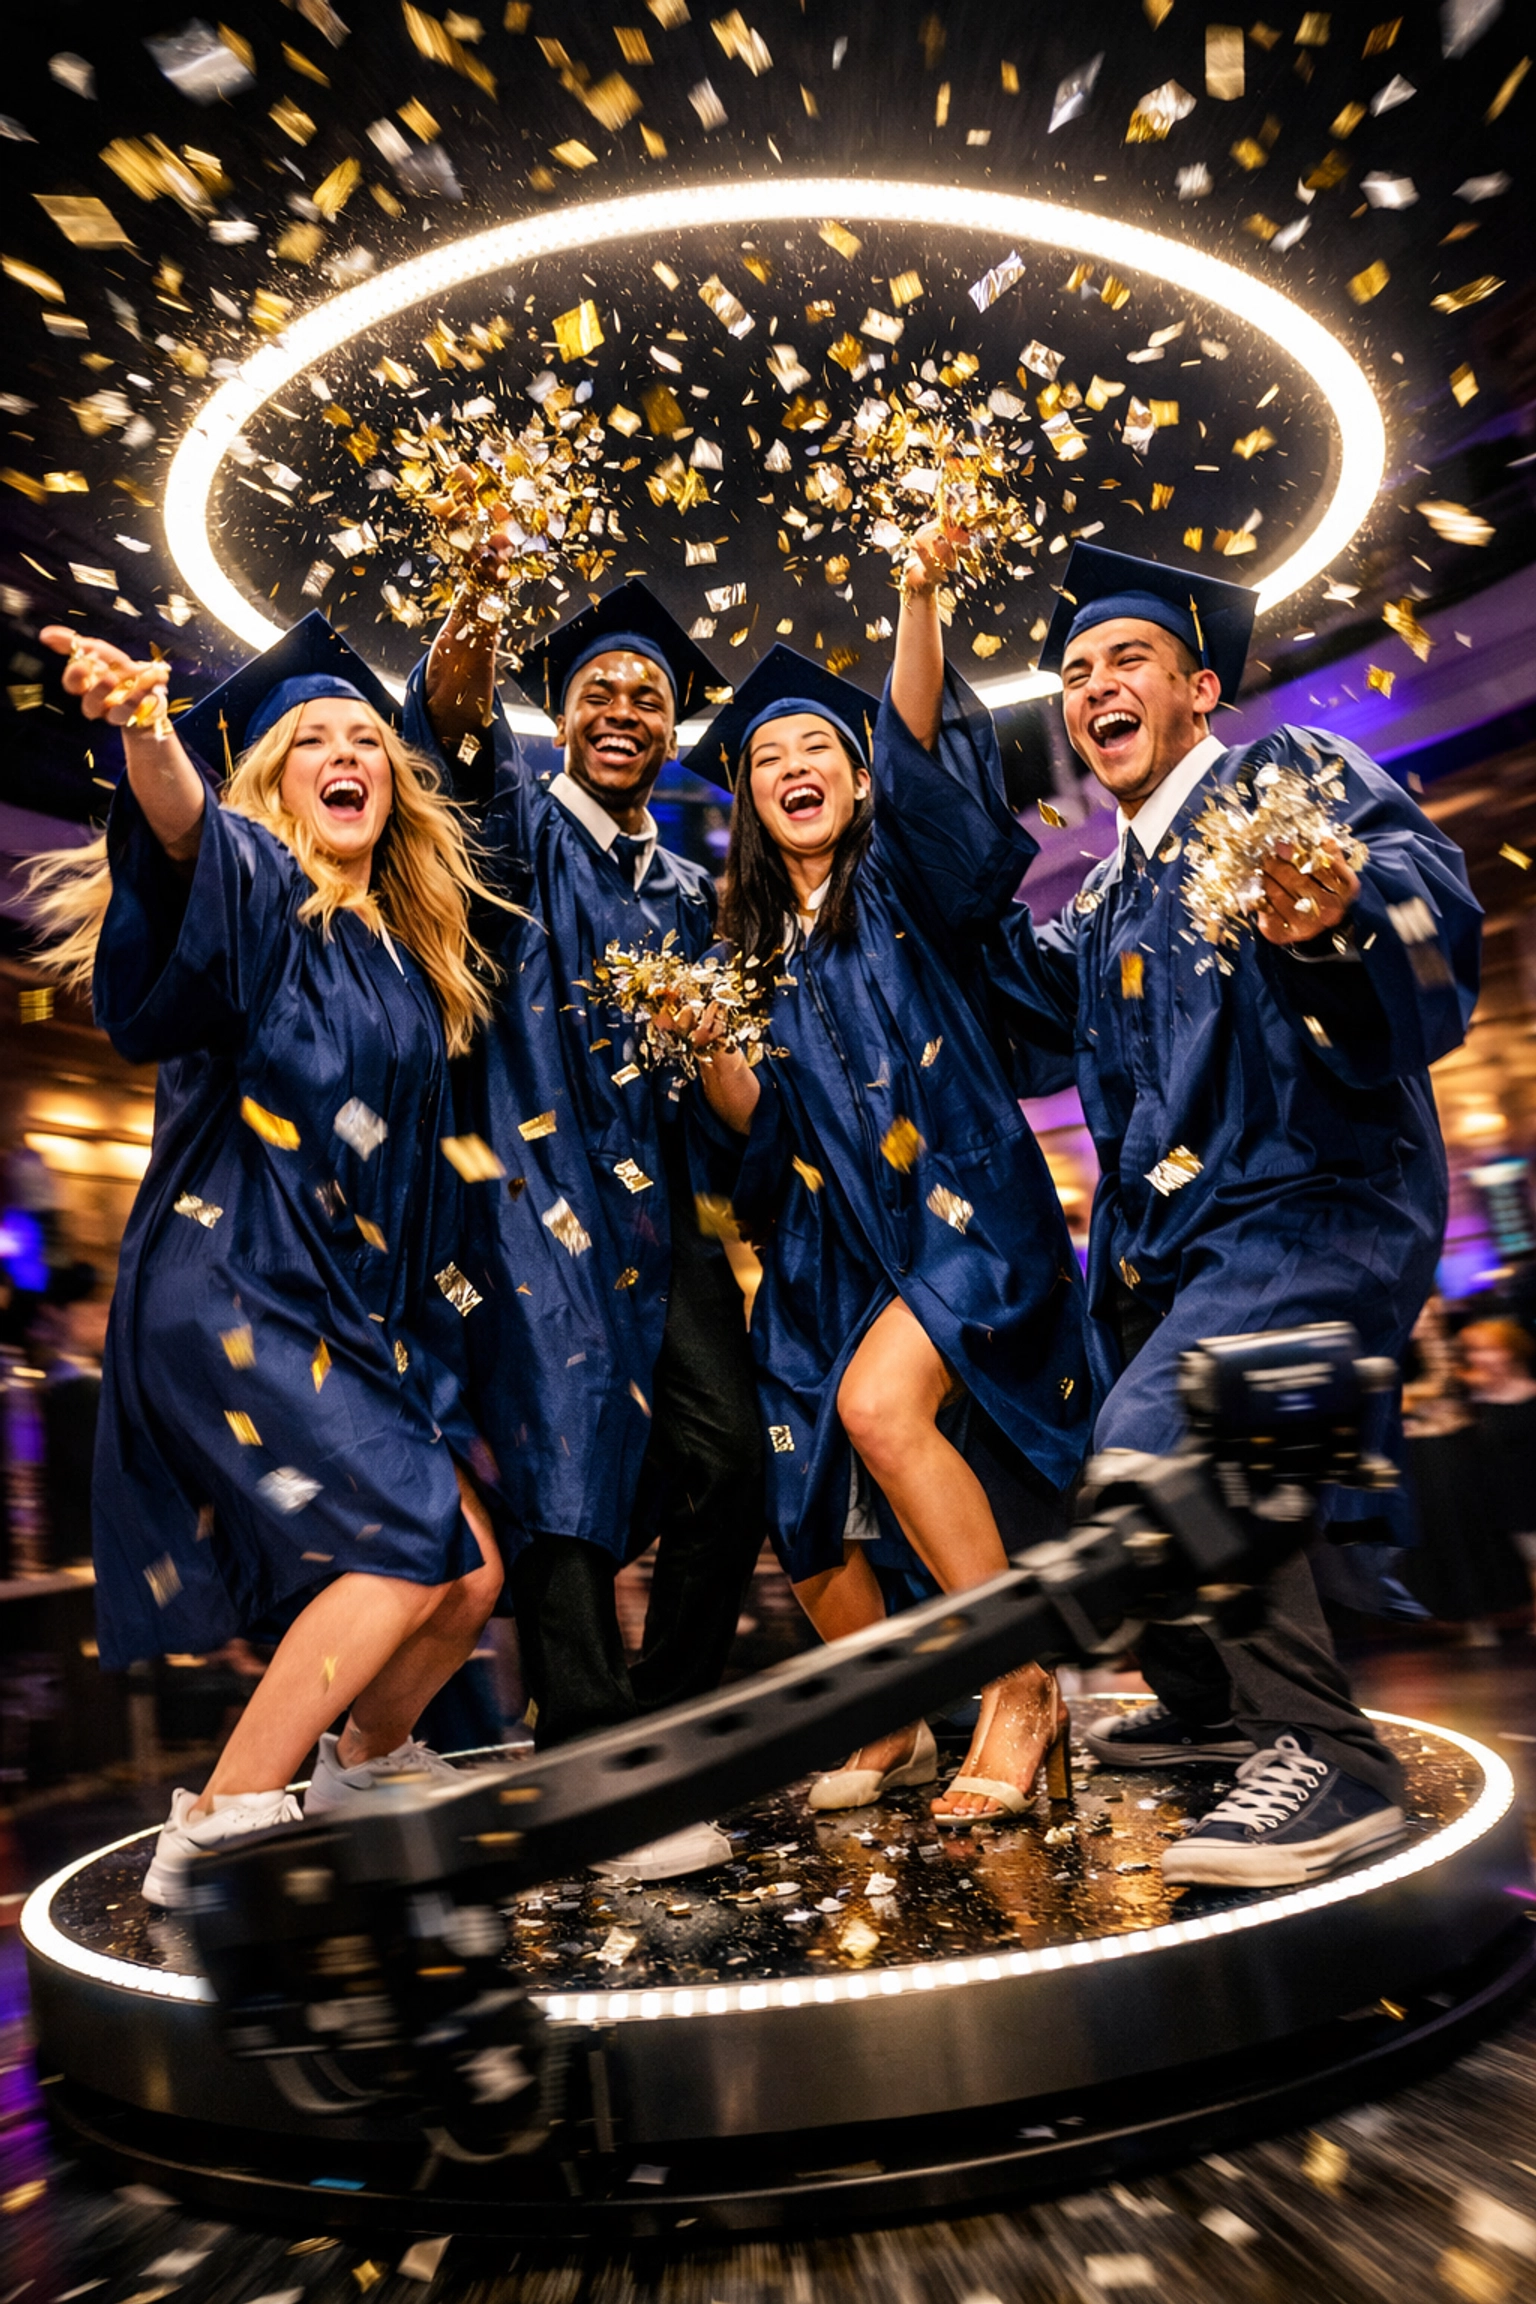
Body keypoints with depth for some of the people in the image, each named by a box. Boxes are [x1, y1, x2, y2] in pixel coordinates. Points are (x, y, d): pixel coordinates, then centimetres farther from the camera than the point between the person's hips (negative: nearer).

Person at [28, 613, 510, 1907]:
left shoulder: (407, 946, 16)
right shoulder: (250, 887, -3)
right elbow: (183, 833, -29)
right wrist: (145, 727, -47)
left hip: (362, 1304, 7)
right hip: (235, 1287, -7)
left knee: (473, 1573, 5)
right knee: (407, 1546, -18)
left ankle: (368, 1762, 31)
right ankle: (216, 1831, -5)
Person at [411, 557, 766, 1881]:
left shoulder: (689, 891, 22)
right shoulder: (522, 829, 7)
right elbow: (455, 721, -15)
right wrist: (484, 589, -33)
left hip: (658, 1202, 5)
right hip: (540, 1190, -4)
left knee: (727, 1453, -5)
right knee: (569, 1465, -10)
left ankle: (669, 1731, 13)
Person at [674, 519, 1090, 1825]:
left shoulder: (905, 879, 6)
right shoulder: (747, 939, 15)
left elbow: (919, 749, -15)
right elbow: (756, 1121, 8)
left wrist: (919, 596, -29)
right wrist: (707, 1050, -11)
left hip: (959, 1202, -5)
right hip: (828, 1239, 5)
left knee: (881, 1401, -30)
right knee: (804, 1518, 1)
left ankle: (1023, 1693, -13)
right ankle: (893, 1728, 26)